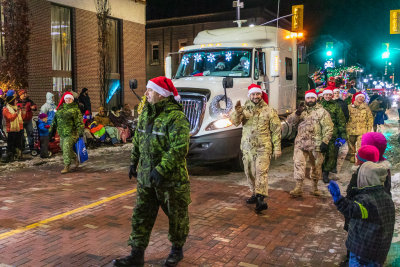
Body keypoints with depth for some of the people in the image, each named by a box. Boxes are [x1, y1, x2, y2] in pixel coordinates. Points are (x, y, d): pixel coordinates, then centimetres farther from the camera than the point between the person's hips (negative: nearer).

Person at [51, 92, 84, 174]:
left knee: (67, 148, -10)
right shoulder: (60, 108, 16)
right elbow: (55, 120, 23)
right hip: (62, 133, 7)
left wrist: (80, 131, -17)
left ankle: (66, 166, -3)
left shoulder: (75, 109, -3)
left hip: (71, 133, -7)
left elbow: (79, 121, -8)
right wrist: (53, 129, 23)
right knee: (63, 147, 14)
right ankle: (75, 157, 34)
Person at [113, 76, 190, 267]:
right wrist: (134, 162, 18)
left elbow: (179, 149, -27)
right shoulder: (146, 113, 8)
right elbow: (137, 140, 19)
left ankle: (177, 250, 32)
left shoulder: (176, 117, -19)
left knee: (176, 216, 12)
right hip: (146, 178, 7)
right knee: (141, 216, 10)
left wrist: (162, 170, -29)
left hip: (171, 180, -7)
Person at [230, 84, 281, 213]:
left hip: (263, 147, -4)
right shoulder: (244, 109, 8)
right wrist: (237, 113, -32)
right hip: (247, 147, 4)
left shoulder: (269, 111, 3)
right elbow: (235, 122, -10)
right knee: (249, 172, 12)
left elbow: (276, 131, 3)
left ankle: (260, 199, -20)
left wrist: (277, 148, -3)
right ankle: (255, 194, 28)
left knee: (261, 171, -15)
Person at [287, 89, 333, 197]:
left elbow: (328, 128, -2)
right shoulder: (301, 110, 15)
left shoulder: (322, 112, 4)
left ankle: (315, 187, 24)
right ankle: (298, 188, -4)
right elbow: (290, 121, 4)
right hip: (301, 143, 2)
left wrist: (325, 142, -11)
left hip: (316, 144, -2)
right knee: (298, 163, -7)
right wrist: (297, 113, -13)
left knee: (316, 166, 8)